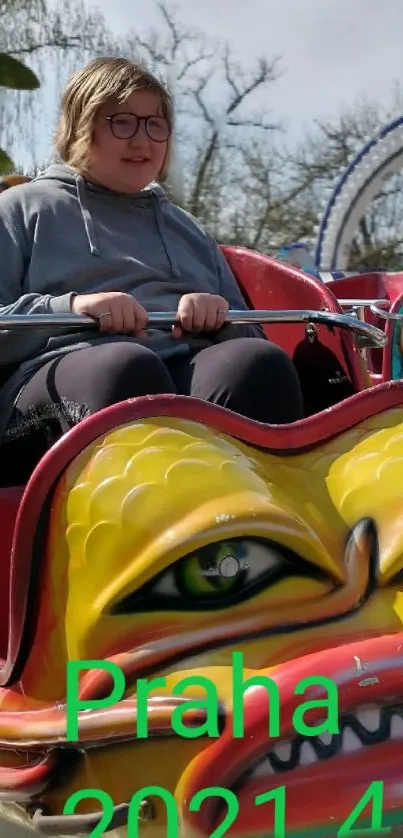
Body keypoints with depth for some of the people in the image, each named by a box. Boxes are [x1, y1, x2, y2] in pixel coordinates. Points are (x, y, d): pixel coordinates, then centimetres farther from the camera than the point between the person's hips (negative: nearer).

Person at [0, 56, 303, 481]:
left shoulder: (186, 228, 35)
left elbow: (250, 333, 29)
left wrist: (220, 316, 5)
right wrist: (69, 308, -9)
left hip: (188, 370, 3)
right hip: (62, 367, -3)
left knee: (258, 361, -32)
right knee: (126, 367, -39)